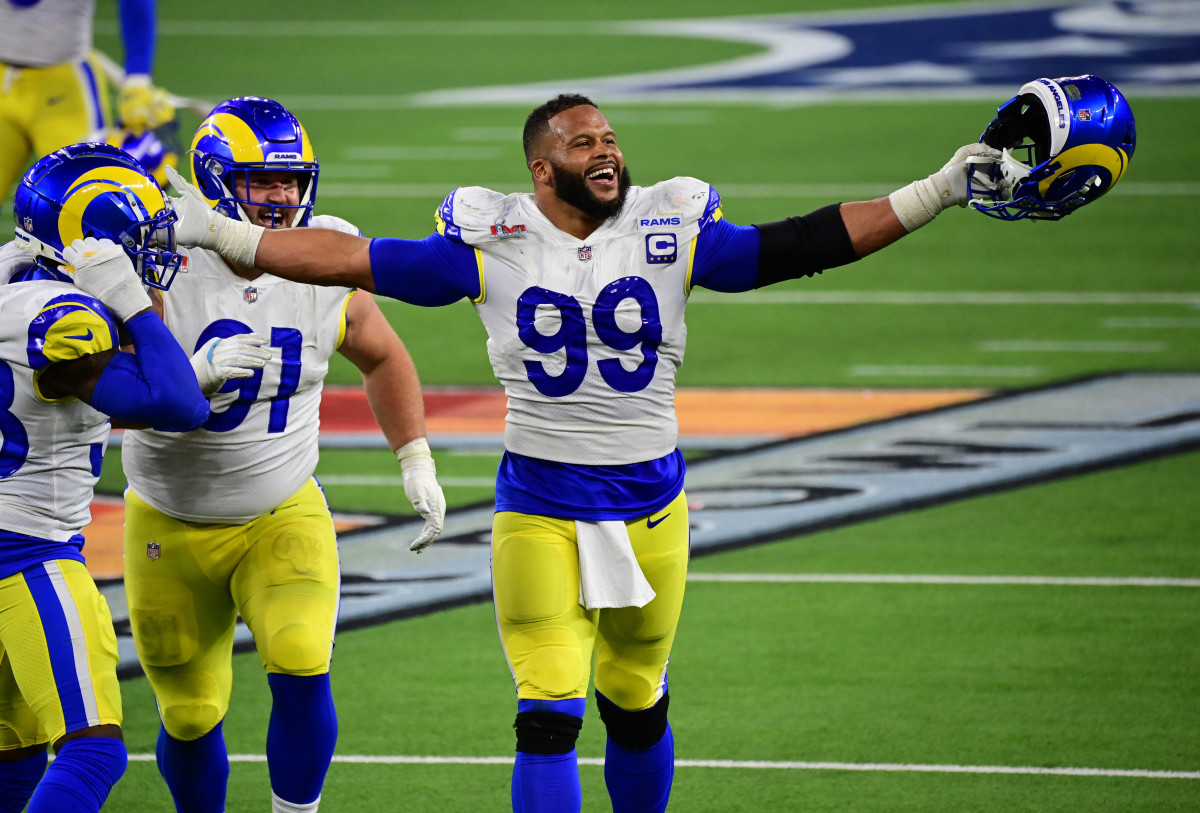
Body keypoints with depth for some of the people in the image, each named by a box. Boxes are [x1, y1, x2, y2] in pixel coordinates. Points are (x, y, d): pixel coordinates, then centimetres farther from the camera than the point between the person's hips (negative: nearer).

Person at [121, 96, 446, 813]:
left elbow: (382, 357, 13)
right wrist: (197, 376, -39)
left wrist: (417, 463, 7)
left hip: (283, 517, 1)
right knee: (190, 718, 7)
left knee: (303, 674, -22)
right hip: (172, 527, -1)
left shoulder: (328, 275, -8)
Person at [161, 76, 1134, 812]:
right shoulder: (494, 245, -4)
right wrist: (215, 232, -6)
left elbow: (800, 247, 0)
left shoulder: (669, 234, -1)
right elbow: (361, 260, -1)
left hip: (649, 501, 2)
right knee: (548, 713, -10)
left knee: (637, 704, 12)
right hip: (540, 508, -2)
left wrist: (943, 191, -5)